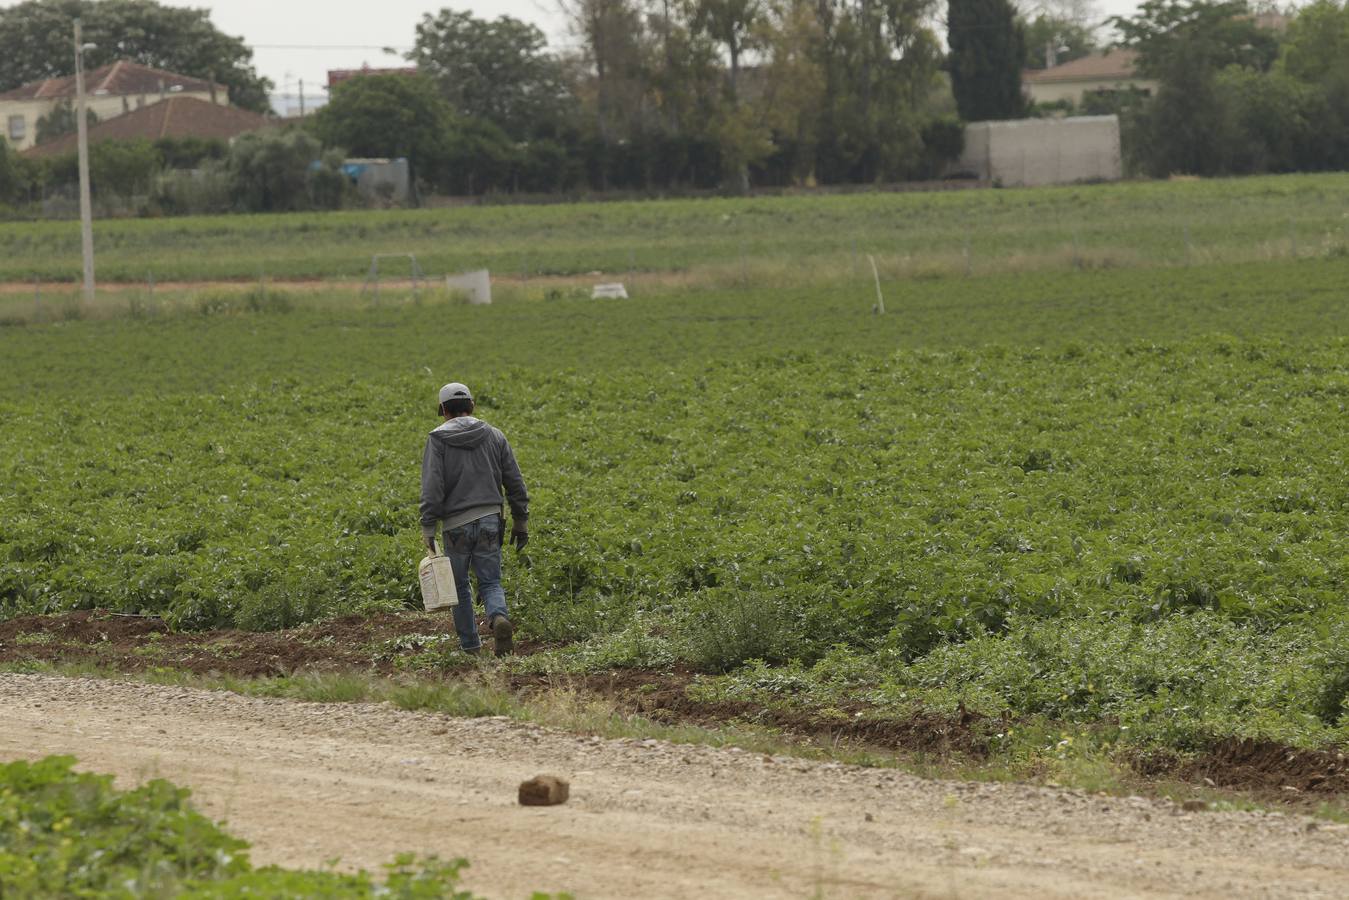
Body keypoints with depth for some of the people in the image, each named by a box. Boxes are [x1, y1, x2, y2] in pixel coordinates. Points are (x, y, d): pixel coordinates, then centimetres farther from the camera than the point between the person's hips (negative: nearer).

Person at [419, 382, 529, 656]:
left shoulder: (438, 440, -4)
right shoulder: (494, 436, 6)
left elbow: (431, 487, -12)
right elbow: (515, 482, 7)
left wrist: (428, 528, -11)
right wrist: (521, 520, 15)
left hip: (456, 525, -2)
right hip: (489, 521, 2)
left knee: (458, 586, 13)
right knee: (490, 582, 7)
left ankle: (470, 643, 18)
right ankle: (499, 618, -23)